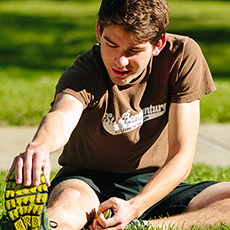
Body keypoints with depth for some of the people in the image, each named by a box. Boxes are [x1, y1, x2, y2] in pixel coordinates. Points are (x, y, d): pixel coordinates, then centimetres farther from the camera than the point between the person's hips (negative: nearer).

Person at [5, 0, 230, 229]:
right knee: (67, 200, -39)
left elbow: (181, 154, -14)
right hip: (89, 182, -2)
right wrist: (39, 146, -71)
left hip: (157, 185, 3)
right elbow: (63, 115, -45)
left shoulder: (183, 55, -13)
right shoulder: (84, 72, -20)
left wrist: (133, 208, -30)